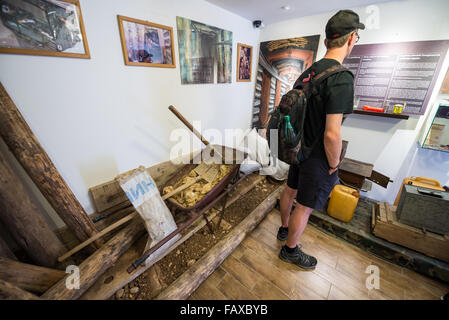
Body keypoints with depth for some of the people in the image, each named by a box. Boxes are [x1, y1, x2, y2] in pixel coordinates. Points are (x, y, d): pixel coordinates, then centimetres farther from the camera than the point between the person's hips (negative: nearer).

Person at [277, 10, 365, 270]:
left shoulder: (307, 73, 5)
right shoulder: (341, 78, -22)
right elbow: (332, 135, -27)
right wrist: (334, 165, -11)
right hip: (317, 159, -8)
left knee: (291, 191, 23)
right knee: (305, 207, 8)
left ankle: (285, 229, 48)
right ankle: (290, 250, 32)